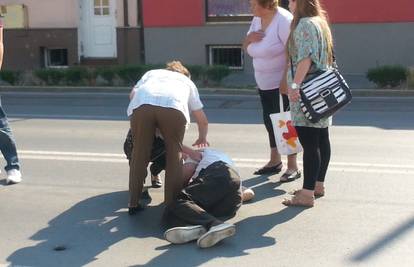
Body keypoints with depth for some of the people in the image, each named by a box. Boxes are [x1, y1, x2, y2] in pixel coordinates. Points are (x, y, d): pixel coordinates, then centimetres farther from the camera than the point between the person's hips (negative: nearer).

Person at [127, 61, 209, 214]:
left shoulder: (151, 73, 43)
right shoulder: (187, 81, 41)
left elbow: (133, 94, 25)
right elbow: (203, 121, 42)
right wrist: (202, 139, 60)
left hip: (141, 104, 1)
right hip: (173, 106, -1)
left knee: (140, 154, 15)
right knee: (174, 155, 17)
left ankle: (133, 203, 19)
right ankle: (172, 203, 16)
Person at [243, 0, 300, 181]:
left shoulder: (283, 20, -19)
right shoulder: (257, 20, 6)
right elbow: (246, 48, 14)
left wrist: (286, 80, -29)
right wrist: (249, 38, -8)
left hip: (284, 84, -8)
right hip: (264, 84, 8)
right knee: (270, 122, 15)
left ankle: (292, 166, 6)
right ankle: (275, 161, 29)